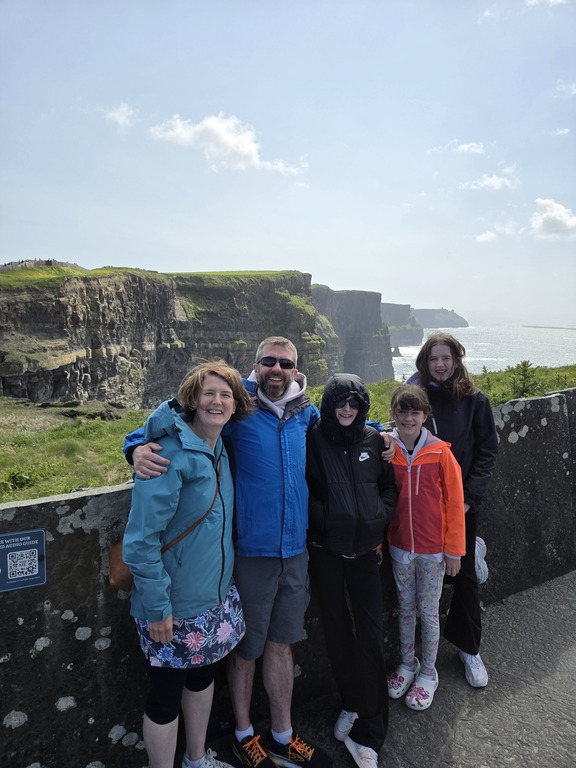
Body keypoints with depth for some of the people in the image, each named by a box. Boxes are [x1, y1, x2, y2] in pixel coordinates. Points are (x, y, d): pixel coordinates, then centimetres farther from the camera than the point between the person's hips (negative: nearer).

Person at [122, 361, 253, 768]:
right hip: (175, 605, -8)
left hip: (216, 596, 8)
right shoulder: (170, 454, -24)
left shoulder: (220, 451, 0)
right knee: (166, 695, 11)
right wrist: (157, 607, -19)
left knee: (203, 675, 24)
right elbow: (141, 539, -23)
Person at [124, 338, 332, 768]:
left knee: (281, 642, 19)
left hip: (295, 551, 4)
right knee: (247, 648, 13)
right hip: (251, 551, -4)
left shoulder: (305, 413, 4)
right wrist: (140, 446, -26)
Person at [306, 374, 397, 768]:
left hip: (366, 549, 1)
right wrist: (323, 518, -10)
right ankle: (352, 704, 34)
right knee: (337, 629, 11)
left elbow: (389, 486, 11)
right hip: (326, 550, -1)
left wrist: (379, 517, -1)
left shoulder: (374, 440, 2)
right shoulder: (314, 440, -5)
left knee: (370, 633, -1)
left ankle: (367, 734, 12)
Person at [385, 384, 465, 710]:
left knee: (429, 610, 12)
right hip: (400, 546, 2)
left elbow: (455, 503, -8)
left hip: (433, 549, -2)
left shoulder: (441, 453, -13)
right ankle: (408, 663, 39)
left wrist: (454, 549, -6)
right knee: (406, 607, 18)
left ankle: (428, 672, 33)